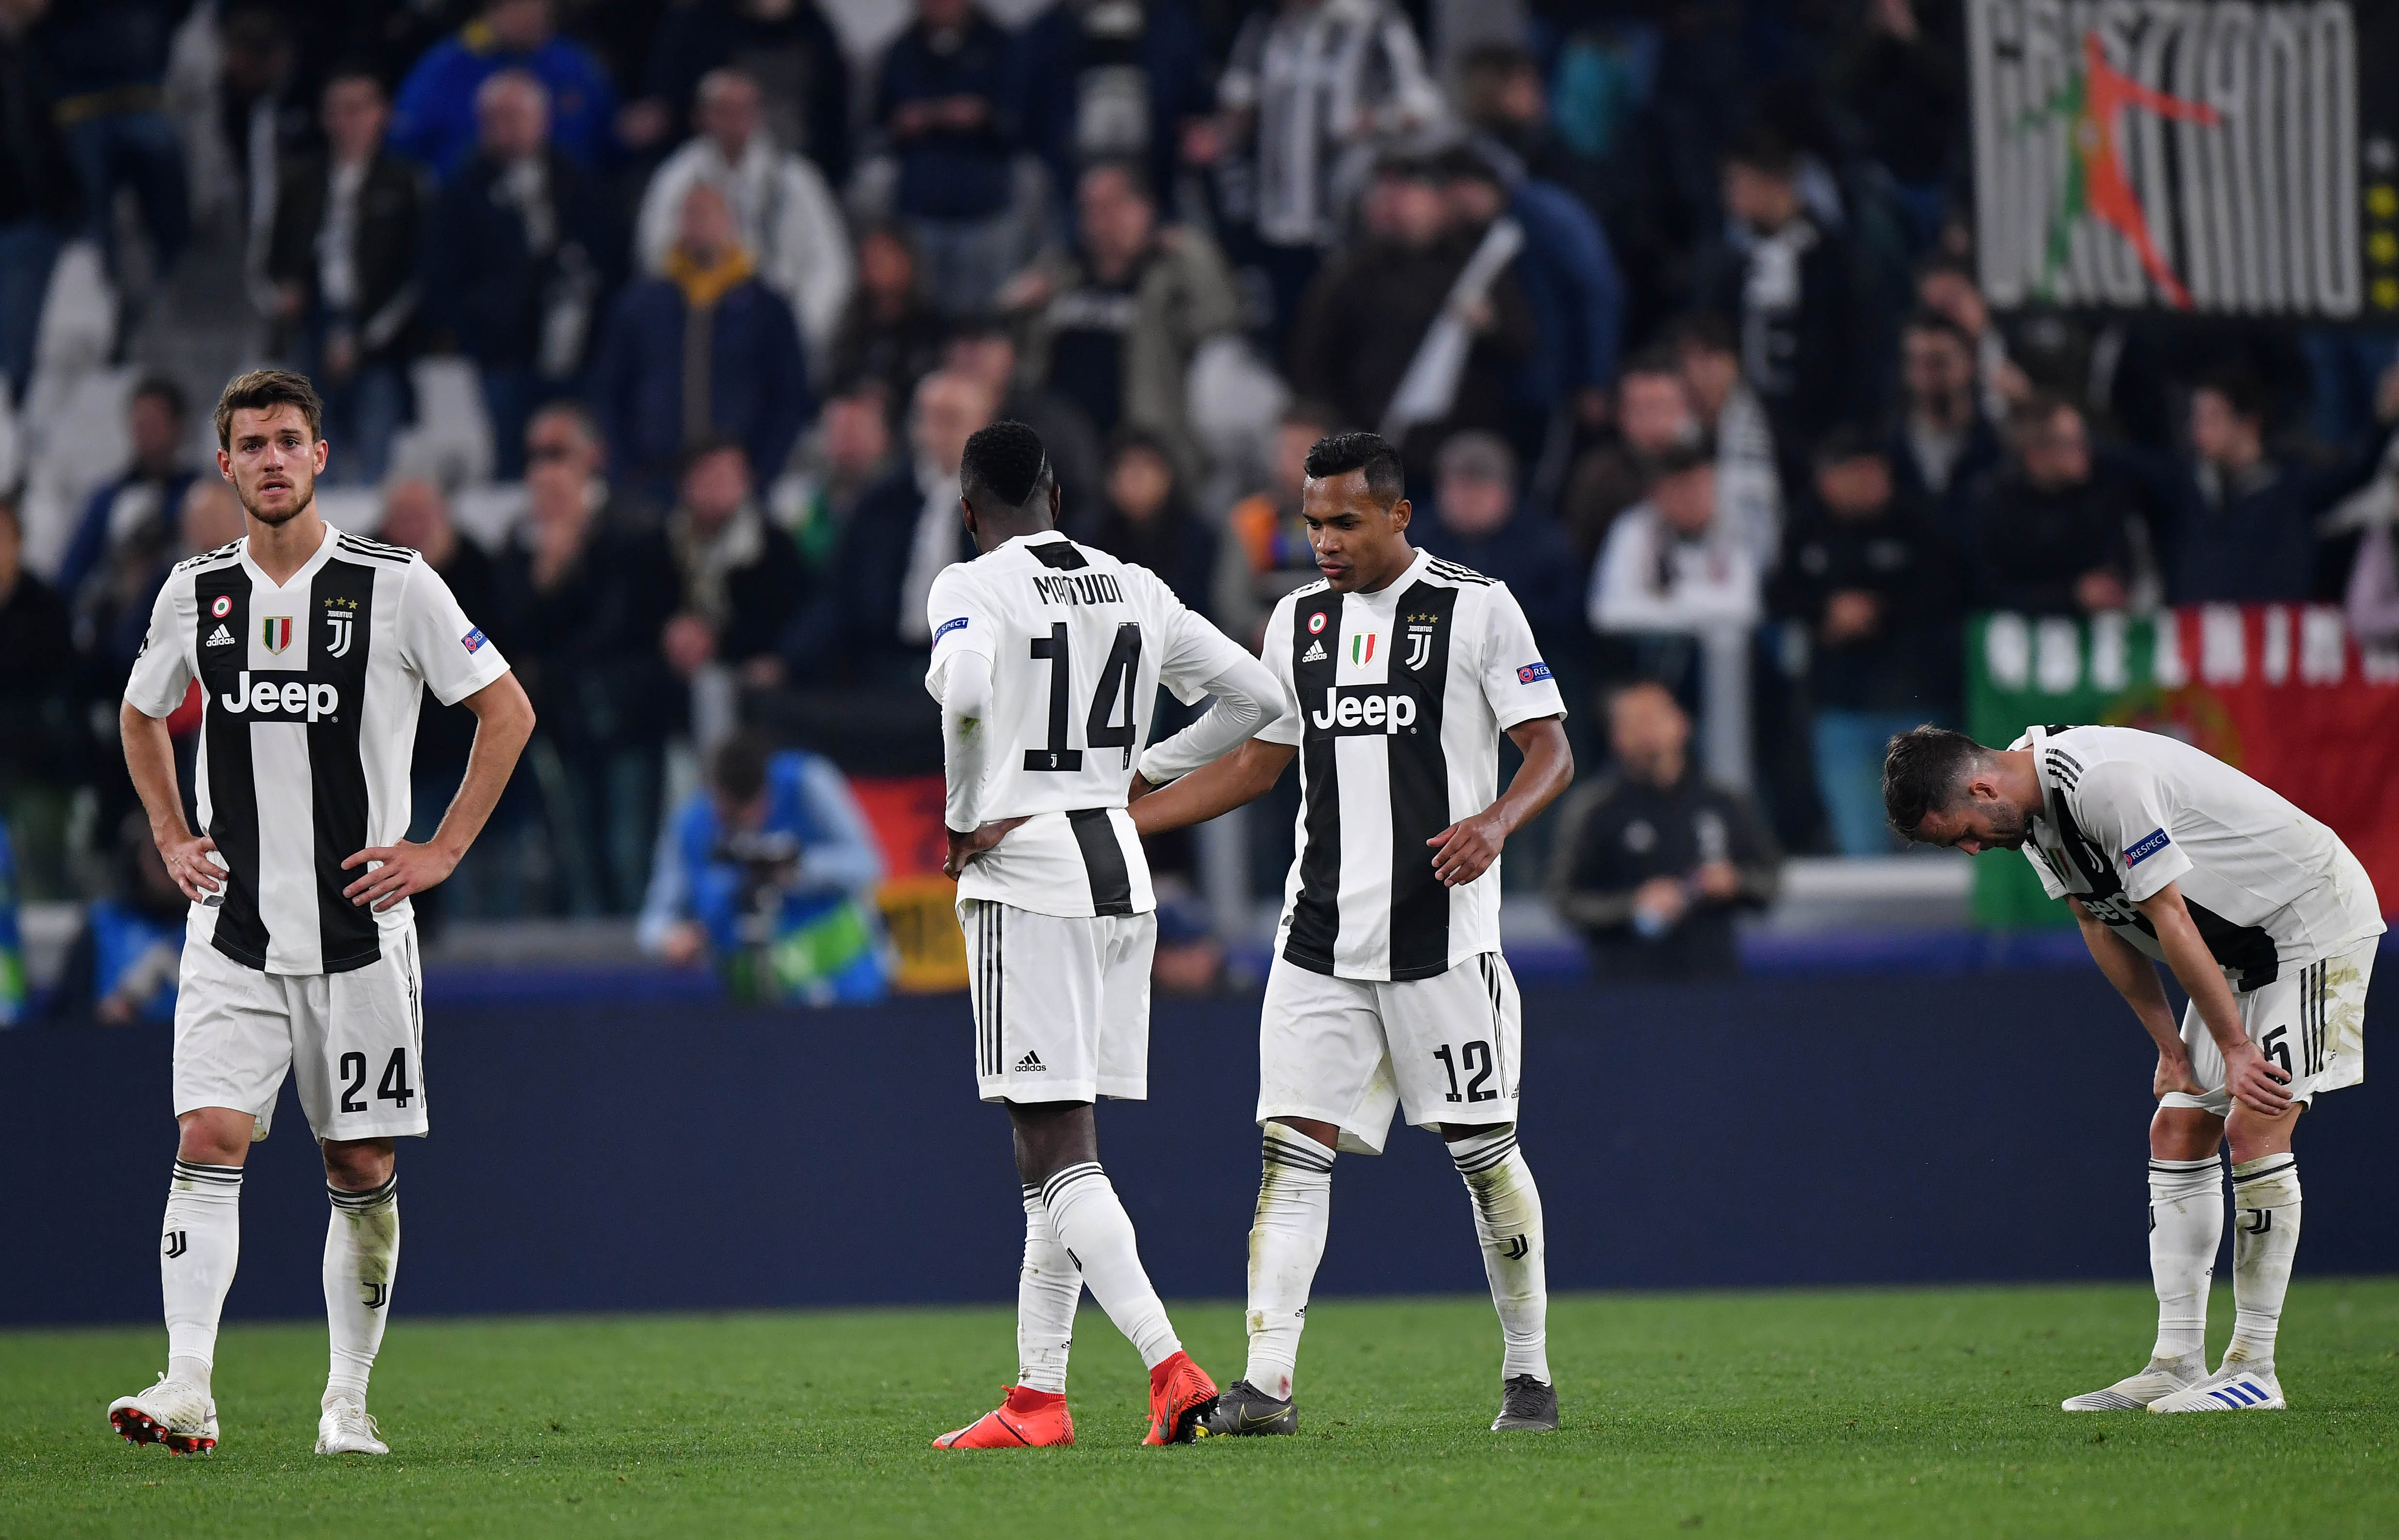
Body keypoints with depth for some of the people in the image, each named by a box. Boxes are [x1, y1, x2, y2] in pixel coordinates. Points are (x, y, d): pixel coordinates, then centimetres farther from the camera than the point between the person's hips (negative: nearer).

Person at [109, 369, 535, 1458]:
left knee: (361, 1167, 4)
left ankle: (349, 1399, 14)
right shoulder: (195, 592, 5)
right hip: (233, 935, 2)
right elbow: (142, 715, 24)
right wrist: (171, 840, 12)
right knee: (209, 1140, -13)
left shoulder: (396, 585, -5)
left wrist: (442, 851, -4)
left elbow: (507, 712, 1)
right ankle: (187, 1390, -20)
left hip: (359, 927, -2)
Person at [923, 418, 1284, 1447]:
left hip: (1023, 875, -7)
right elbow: (1254, 697, 16)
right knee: (1059, 1147, 13)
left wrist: (964, 818, -11)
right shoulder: (1135, 591, 12)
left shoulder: (972, 588, -7)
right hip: (1120, 870, 7)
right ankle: (1037, 1396, 15)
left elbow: (966, 696, -26)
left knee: (1057, 1149, -8)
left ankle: (1171, 1367, -22)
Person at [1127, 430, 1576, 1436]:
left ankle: (1529, 1372, 17)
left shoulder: (1477, 609, -3)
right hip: (1320, 939, 4)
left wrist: (1494, 823, -24)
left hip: (1442, 937, -4)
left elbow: (1552, 752, -4)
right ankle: (1267, 1382, -11)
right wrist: (1125, 816, 14)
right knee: (1293, 1151, -7)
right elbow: (1260, 761, 21)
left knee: (1484, 1152, 3)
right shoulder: (1300, 621, 12)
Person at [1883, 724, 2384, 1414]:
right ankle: (2177, 1365, 4)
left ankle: (2253, 1370, -12)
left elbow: (2170, 919, -26)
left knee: (2255, 1126, -16)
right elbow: (2101, 923, 8)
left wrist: (2236, 1049, -21)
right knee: (2178, 1131, 3)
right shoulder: (2032, 811, -1)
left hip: (2314, 919, -9)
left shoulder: (2105, 783, -31)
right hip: (2240, 946, 9)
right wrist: (2170, 1046, 4)